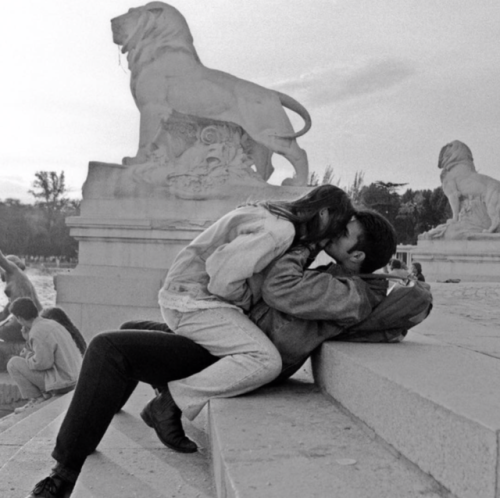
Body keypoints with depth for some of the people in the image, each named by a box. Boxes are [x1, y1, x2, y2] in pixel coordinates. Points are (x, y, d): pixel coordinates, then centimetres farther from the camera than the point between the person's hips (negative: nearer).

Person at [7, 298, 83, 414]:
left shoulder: (38, 332, -19)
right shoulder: (52, 323, 9)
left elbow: (42, 363, -20)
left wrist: (28, 355, -2)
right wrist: (29, 339, 7)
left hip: (62, 382, -9)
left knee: (14, 363, -3)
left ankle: (36, 398, 4)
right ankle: (45, 393, 16)